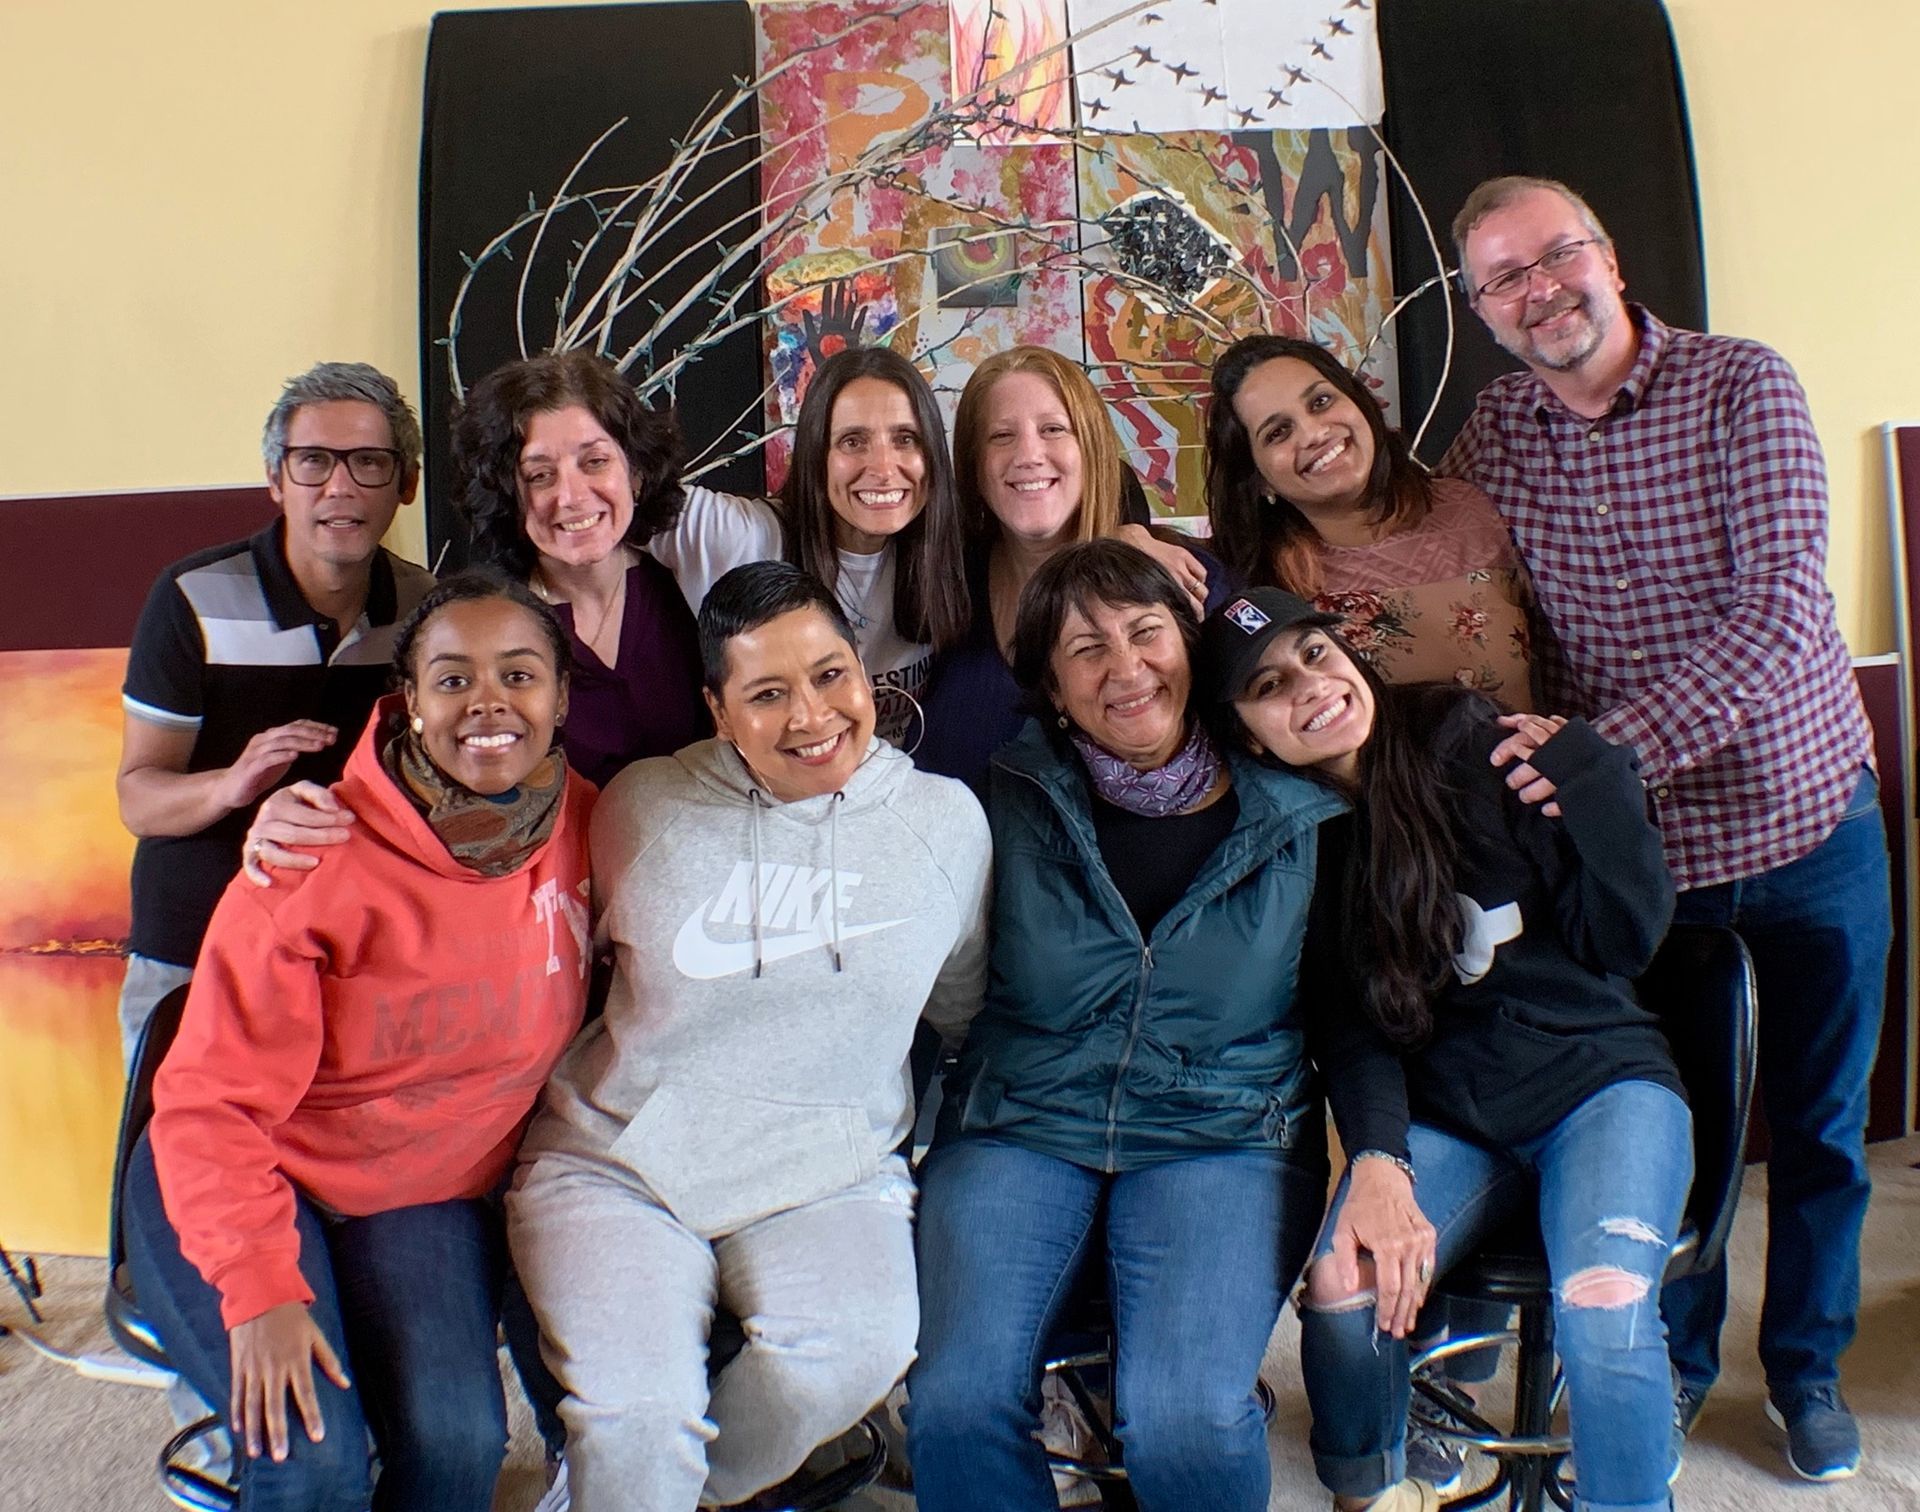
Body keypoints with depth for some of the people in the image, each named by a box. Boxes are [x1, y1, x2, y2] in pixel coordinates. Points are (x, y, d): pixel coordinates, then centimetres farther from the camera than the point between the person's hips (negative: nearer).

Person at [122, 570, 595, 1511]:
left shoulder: (590, 828, -9)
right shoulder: (321, 860, -21)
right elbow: (212, 1102, -16)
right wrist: (259, 1286, -25)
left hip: (429, 1196, 3)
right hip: (246, 1181, -3)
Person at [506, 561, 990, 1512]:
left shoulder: (946, 820, 1)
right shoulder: (644, 806, -1)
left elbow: (966, 1009, 13)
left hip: (824, 1176, 1)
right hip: (617, 1164, -1)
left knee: (855, 1347, -26)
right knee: (638, 1417, -23)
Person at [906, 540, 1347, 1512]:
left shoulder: (1293, 812, 1)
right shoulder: (1011, 796, 0)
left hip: (1223, 1135, 0)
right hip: (1018, 1126, 1)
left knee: (1188, 1420, -24)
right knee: (955, 1405, -21)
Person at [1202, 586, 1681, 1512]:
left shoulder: (1484, 752, -9)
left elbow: (1626, 938, -9)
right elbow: (1350, 1027, -2)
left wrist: (1590, 773, -20)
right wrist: (1376, 1160, -19)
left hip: (1598, 1079, -2)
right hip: (1441, 1116, 2)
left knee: (1603, 1310, -30)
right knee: (1342, 1289, -24)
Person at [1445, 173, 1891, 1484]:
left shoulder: (1741, 386, -13)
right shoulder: (1492, 439, -3)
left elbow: (1781, 612, -23)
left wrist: (1614, 741, -32)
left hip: (1808, 820, -1)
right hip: (1636, 847, 2)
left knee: (1821, 1122, 14)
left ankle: (1810, 1365, 36)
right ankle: (1676, 1354, 37)